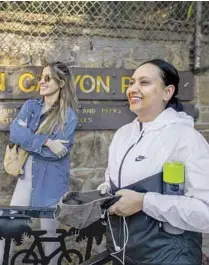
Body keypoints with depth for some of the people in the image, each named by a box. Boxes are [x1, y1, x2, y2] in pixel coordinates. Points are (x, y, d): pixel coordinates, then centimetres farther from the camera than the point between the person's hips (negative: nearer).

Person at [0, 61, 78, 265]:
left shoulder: (69, 116, -6)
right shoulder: (30, 106, 6)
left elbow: (58, 150, -16)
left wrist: (27, 141, -11)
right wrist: (46, 142, -22)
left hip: (51, 179, -4)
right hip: (27, 174, 4)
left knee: (50, 228, 10)